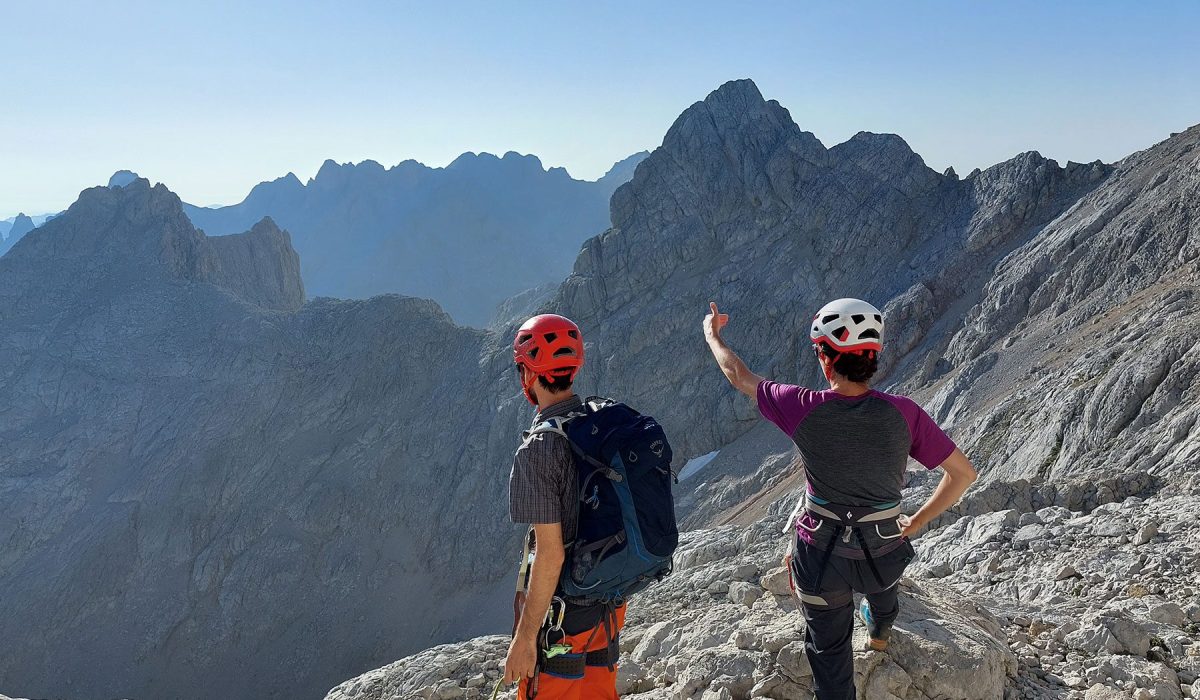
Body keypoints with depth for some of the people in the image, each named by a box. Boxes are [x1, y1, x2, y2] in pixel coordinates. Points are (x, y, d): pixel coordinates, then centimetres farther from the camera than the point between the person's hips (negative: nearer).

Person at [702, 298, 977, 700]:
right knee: (881, 586, 39)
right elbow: (963, 474, -14)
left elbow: (739, 376, -6)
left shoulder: (804, 409, -23)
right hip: (885, 552, 3)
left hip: (821, 554, -3)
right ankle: (879, 633, 70)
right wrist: (917, 522, -1)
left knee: (829, 649, 19)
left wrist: (713, 336, 13)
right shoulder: (903, 413, -21)